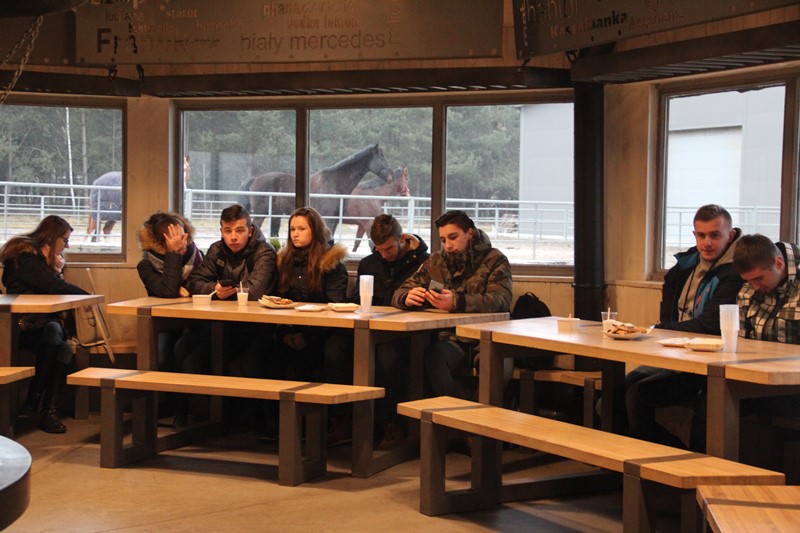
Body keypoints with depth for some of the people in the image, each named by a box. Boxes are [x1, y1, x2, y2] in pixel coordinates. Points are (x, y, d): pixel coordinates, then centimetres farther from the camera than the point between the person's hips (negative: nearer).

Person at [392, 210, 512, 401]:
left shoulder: (495, 261, 3)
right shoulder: (435, 262, 16)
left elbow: (501, 301, -15)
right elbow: (399, 294, 14)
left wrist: (457, 302, -32)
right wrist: (408, 298, -13)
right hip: (451, 337, 3)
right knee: (433, 355, -31)